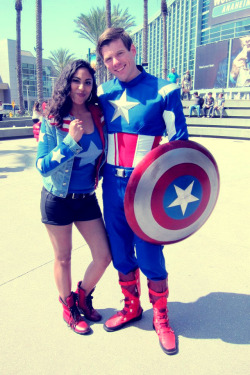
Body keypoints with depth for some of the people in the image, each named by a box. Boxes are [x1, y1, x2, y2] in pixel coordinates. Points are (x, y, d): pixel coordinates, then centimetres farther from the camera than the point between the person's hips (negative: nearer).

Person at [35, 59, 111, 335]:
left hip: (87, 199, 4)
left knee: (103, 256, 6)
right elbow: (42, 166, -15)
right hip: (58, 200, -3)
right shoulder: (53, 121, -11)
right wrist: (70, 141, -24)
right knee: (63, 259, 13)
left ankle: (83, 296, 37)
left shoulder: (98, 115, 0)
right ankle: (68, 307, 40)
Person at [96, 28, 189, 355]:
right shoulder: (103, 93, 9)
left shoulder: (163, 91, -4)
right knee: (121, 254, 14)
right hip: (112, 185, 5)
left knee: (150, 256, 3)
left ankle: (161, 317, 27)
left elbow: (179, 142, -3)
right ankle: (132, 307, 37)